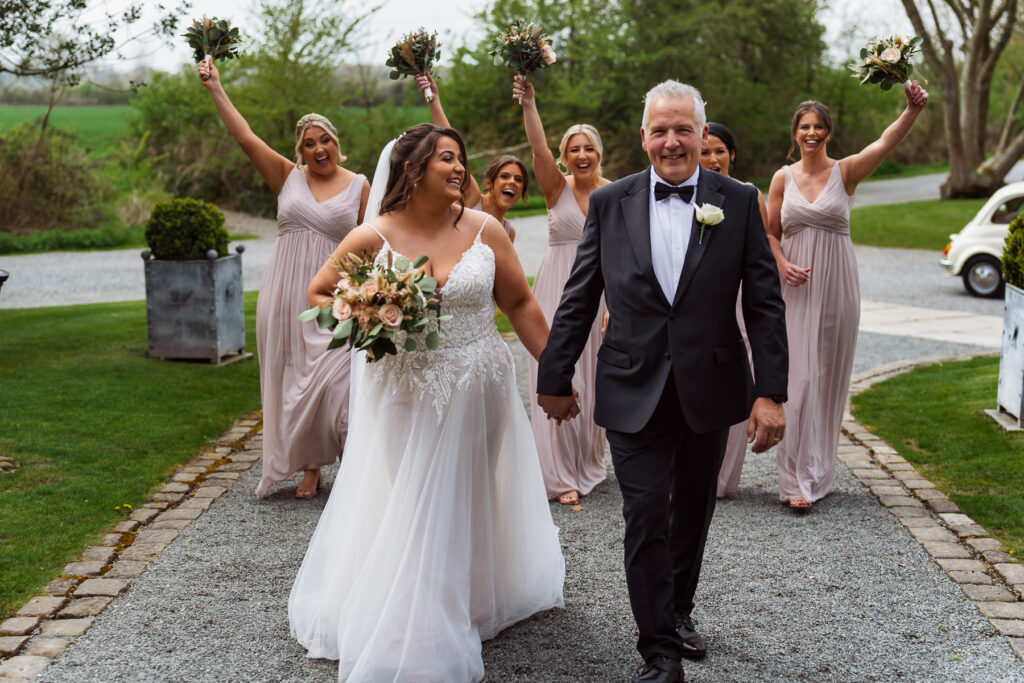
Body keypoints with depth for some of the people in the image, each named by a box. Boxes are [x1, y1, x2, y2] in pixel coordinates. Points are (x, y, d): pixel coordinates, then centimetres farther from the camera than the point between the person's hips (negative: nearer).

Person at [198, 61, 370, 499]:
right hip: (286, 294, 3)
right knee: (294, 378, 6)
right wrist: (215, 88, -1)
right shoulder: (288, 177, 6)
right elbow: (244, 136, 1)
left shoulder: (359, 187, 3)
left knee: (335, 379, -11)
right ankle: (310, 467, 18)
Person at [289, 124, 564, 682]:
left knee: (471, 504, 16)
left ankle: (475, 604, 39)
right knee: (404, 514, 5)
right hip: (405, 395, -1)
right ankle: (401, 629, 22)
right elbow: (318, 295, 5)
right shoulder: (372, 238, -7)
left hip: (478, 392, 2)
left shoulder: (484, 229, -4)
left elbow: (520, 304, 3)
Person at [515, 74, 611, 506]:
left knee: (592, 380, 9)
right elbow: (538, 148, -18)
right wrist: (529, 105, -34)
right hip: (558, 288, -1)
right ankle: (562, 475, 2)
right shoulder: (557, 188, 0)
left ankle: (589, 465, 26)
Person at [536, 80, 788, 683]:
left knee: (693, 513, 17)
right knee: (645, 518, -3)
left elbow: (765, 305, -2)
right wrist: (556, 378, 6)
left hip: (711, 390, 1)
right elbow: (579, 300, 5)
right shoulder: (610, 203, 1)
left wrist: (771, 393, -8)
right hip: (634, 393, -1)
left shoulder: (739, 202, 0)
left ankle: (679, 610, 39)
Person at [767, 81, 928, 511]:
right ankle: (798, 479, 2)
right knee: (799, 377, -5)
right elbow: (769, 234, 10)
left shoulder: (846, 172, 0)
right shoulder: (783, 178, 5)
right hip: (796, 287, 0)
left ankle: (820, 470, 19)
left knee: (830, 375, 6)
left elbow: (885, 142, -18)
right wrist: (783, 265, -9)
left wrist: (913, 110, -35)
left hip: (836, 284, 0)